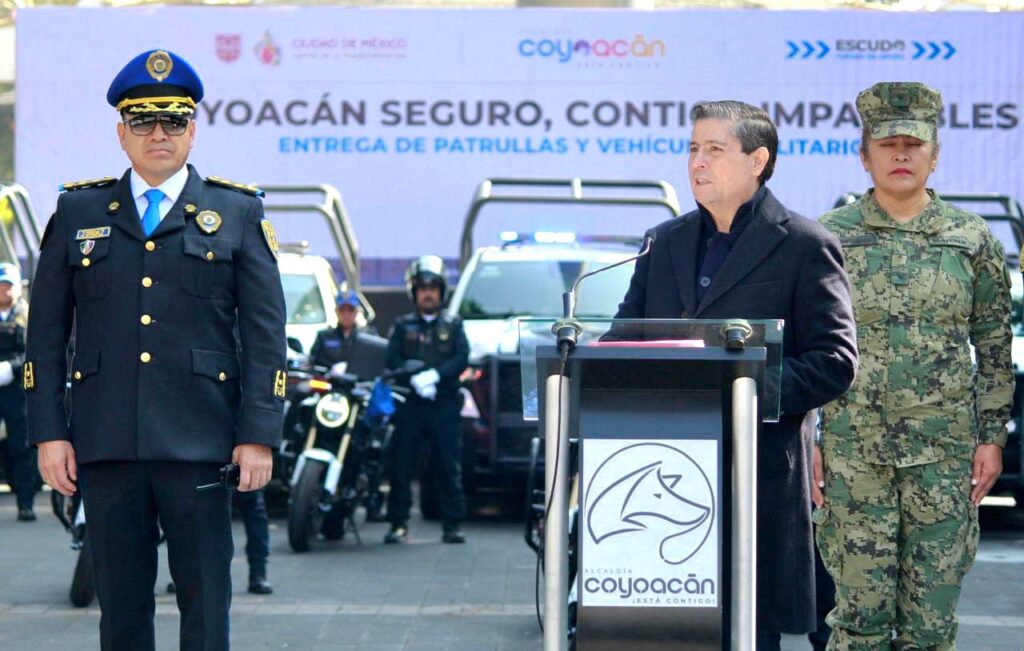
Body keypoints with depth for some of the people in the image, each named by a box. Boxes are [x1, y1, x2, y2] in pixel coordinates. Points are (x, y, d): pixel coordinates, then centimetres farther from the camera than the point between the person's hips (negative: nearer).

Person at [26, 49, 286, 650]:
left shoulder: (239, 213, 8)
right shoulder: (78, 212, 11)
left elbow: (266, 336, 4)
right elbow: (46, 333, 10)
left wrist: (259, 436, -5)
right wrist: (49, 432, 1)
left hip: (198, 444, -1)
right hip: (106, 445, 1)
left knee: (206, 602, 0)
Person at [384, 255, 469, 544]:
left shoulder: (452, 325, 16)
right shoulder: (403, 326, 15)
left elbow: (462, 358, 2)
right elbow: (393, 360, 3)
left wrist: (435, 374, -15)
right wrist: (415, 379, -15)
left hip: (445, 404, 0)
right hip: (409, 403, 0)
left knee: (449, 467, -4)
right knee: (401, 466, -4)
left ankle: (452, 525, -1)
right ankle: (398, 523, 1)